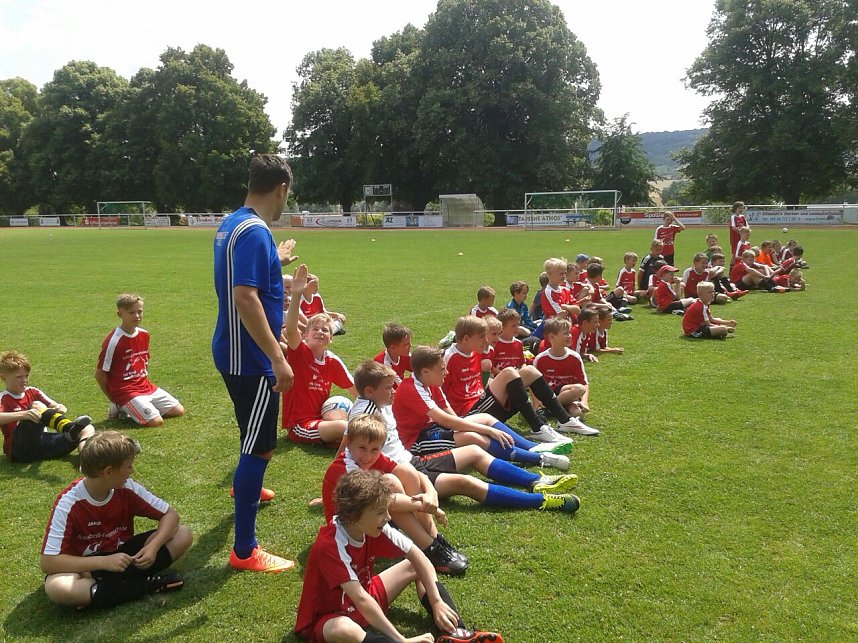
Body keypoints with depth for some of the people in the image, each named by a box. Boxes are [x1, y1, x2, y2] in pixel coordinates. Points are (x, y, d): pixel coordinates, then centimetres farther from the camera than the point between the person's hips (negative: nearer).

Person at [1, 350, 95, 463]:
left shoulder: (33, 392, 18)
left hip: (42, 441, 5)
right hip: (19, 448, -5)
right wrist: (22, 414, -37)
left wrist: (59, 408, -19)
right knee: (36, 406, -28)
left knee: (86, 428, -15)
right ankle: (70, 428, -54)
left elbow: (54, 406, 6)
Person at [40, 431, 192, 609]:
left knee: (183, 535, -15)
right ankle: (147, 585, -26)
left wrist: (153, 546, -24)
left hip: (123, 554, 4)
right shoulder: (68, 504, -24)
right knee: (55, 587, -38)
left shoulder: (128, 488, -13)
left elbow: (170, 514, -5)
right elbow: (47, 562, -26)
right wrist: (104, 562, -33)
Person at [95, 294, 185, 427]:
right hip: (125, 391, -7)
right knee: (156, 421, -22)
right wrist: (114, 399, -3)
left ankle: (140, 408, 15)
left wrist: (144, 384, 14)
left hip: (145, 386, 7)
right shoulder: (114, 341, -16)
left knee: (179, 411, 3)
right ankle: (120, 408, 1)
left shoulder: (144, 334, 6)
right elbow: (100, 374, -10)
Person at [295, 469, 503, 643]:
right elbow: (360, 600, -36)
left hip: (366, 604, 7)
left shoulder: (374, 528, -13)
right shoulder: (329, 545, -32)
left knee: (415, 567, 1)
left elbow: (417, 556, -5)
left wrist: (437, 602, -12)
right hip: (328, 618, -7)